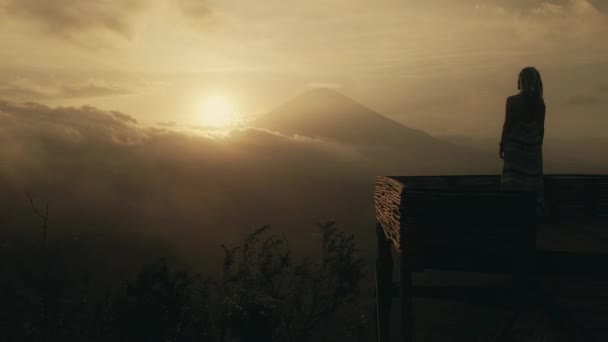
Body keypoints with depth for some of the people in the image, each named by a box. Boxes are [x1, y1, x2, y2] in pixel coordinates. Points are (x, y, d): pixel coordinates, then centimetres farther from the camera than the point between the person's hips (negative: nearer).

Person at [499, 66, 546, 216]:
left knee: (513, 180, 1)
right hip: (533, 147, 4)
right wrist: (538, 145, 16)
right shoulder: (539, 102, 1)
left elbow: (508, 125, -10)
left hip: (515, 146, -4)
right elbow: (541, 127, 5)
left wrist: (502, 145, -1)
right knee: (533, 180, 10)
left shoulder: (512, 101, -11)